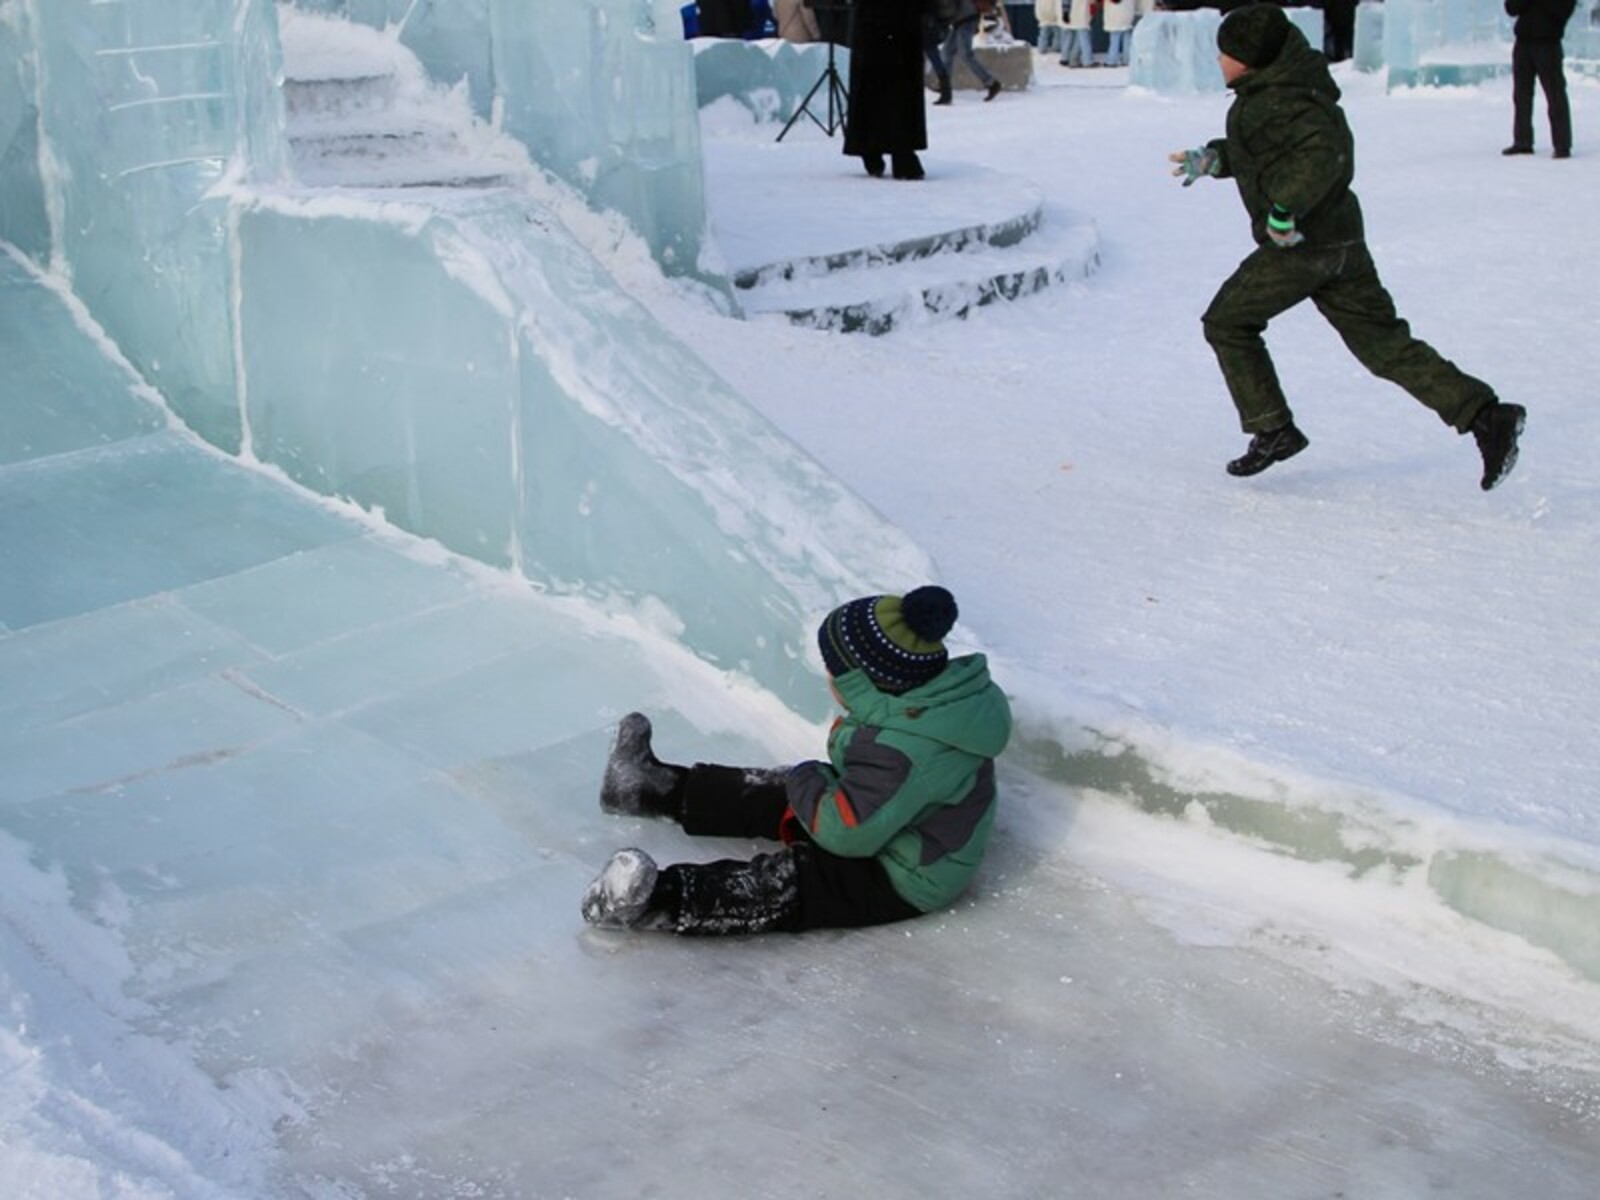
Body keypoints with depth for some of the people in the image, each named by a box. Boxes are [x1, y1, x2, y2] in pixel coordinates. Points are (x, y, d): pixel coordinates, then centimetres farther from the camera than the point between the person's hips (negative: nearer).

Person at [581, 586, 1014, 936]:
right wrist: (818, 783, -1)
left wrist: (806, 782, -15)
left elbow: (848, 831, -32)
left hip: (900, 881, -10)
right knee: (773, 796, 16)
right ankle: (659, 787, 29)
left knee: (781, 885, -25)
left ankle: (658, 901, -39)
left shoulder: (908, 752, -36)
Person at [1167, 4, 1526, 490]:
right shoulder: (1273, 90, 15)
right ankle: (1485, 415, -1)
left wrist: (1284, 212, -29)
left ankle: (1272, 429, 9)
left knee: (1227, 323, 9)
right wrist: (1212, 159, 23)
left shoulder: (1272, 103, -17)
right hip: (1341, 239, 10)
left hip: (1300, 245, -10)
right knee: (1384, 343, 8)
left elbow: (1323, 154, -29)